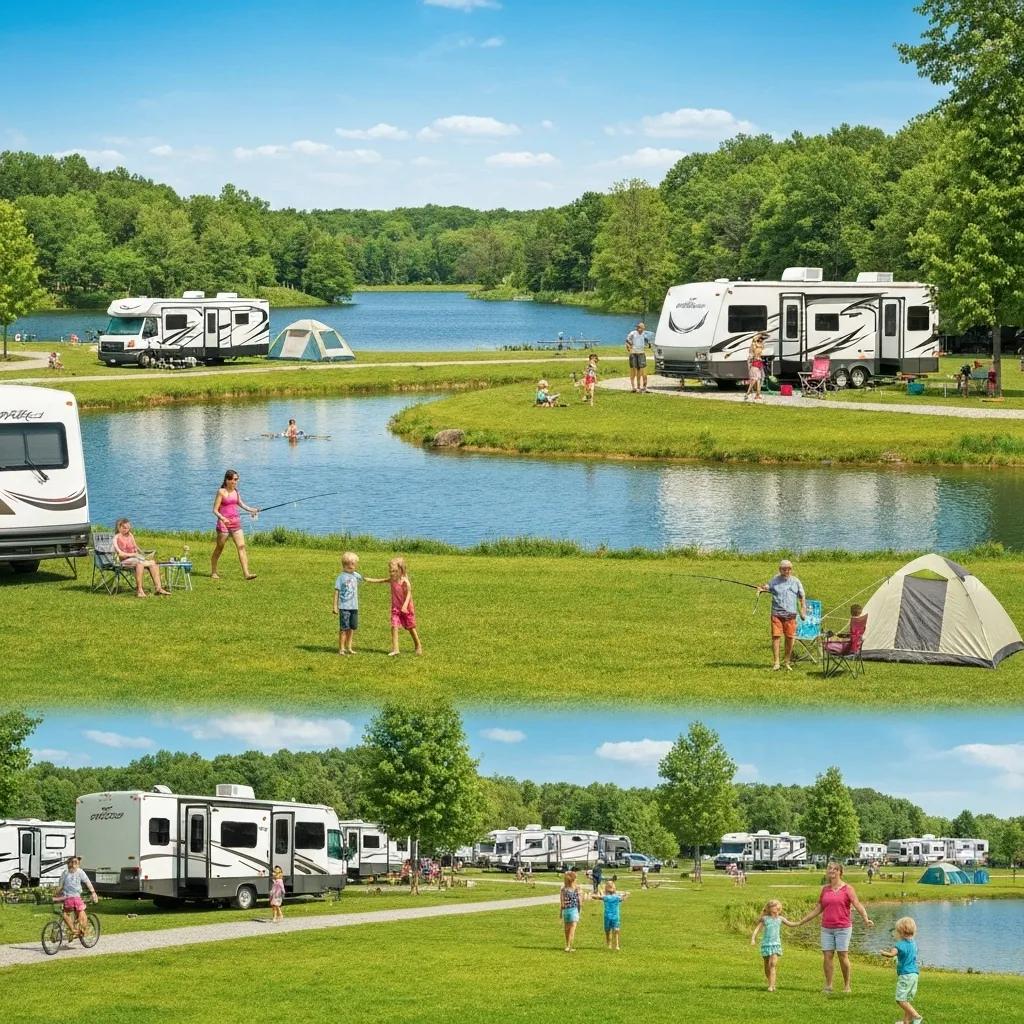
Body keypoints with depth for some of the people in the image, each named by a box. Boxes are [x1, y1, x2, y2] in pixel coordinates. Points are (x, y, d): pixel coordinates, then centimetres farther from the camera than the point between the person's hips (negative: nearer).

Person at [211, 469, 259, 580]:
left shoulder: (236, 491, 9)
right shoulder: (221, 492, -8)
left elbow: (241, 504, 20)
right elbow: (215, 510, -10)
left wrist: (252, 510, 4)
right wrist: (222, 518, -28)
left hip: (236, 522, 5)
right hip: (224, 523, -5)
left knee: (241, 546, -7)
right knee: (219, 548, 6)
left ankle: (246, 573, -14)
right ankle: (213, 572, 22)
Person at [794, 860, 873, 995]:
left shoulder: (847, 889, -1)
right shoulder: (824, 889, 10)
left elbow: (858, 905, -10)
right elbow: (818, 909, 16)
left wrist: (866, 919, -26)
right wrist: (800, 922, 16)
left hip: (843, 928, -4)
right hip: (827, 928, 4)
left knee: (843, 956, -4)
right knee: (827, 956, -1)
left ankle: (847, 985, 8)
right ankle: (828, 986, 7)